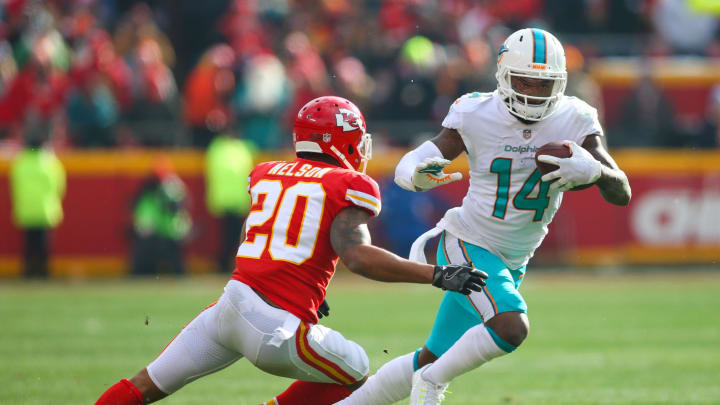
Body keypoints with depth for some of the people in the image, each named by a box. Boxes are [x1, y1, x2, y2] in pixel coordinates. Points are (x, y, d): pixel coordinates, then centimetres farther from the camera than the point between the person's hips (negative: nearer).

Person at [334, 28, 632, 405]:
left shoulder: (574, 122, -8)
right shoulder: (476, 115, -14)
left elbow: (622, 194, -12)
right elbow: (406, 167, -12)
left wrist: (594, 170, -35)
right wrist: (418, 174, -37)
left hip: (511, 262, 5)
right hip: (468, 246, -5)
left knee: (432, 361, 11)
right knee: (511, 327, -30)